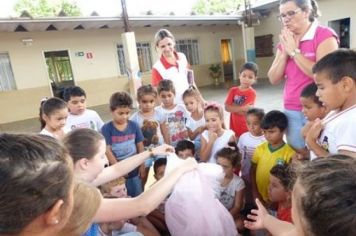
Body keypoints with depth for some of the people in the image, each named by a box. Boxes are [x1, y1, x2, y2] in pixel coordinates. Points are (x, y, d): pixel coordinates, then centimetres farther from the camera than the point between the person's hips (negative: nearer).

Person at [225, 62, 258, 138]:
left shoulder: (252, 93, -9)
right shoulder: (233, 90, 2)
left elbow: (245, 112, -17)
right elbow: (227, 107, -8)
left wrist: (233, 106, -11)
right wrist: (242, 108, -16)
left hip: (246, 128, -3)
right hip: (234, 127, 3)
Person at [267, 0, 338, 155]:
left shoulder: (324, 35, -8)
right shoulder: (285, 42, 10)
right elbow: (274, 79, 5)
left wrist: (294, 51, -14)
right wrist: (285, 52, -7)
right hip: (291, 111, 5)